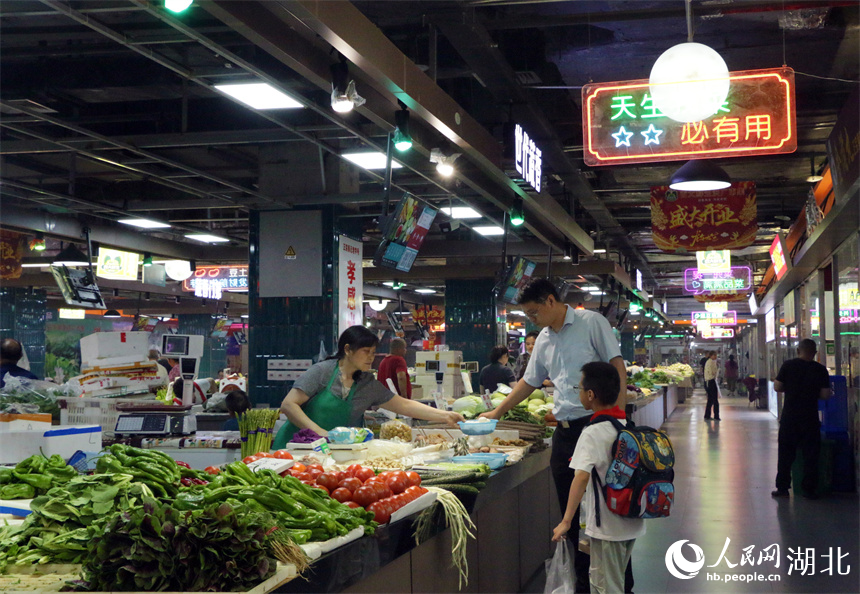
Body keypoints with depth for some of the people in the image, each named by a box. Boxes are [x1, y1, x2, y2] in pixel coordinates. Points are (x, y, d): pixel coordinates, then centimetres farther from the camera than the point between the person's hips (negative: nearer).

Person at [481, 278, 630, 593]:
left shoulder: (590, 322, -3)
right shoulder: (544, 340, 16)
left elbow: (617, 366, -8)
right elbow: (529, 381, 26)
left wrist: (619, 415, -16)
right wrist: (497, 412, 26)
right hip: (564, 431, 7)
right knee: (572, 511, 8)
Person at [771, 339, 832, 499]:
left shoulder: (788, 366, -4)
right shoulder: (820, 370, -5)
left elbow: (777, 387, -1)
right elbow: (825, 395, -5)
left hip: (789, 416, 0)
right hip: (810, 418, 0)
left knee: (785, 452, 9)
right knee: (811, 454, 8)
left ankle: (782, 487, 11)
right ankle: (809, 490, 10)